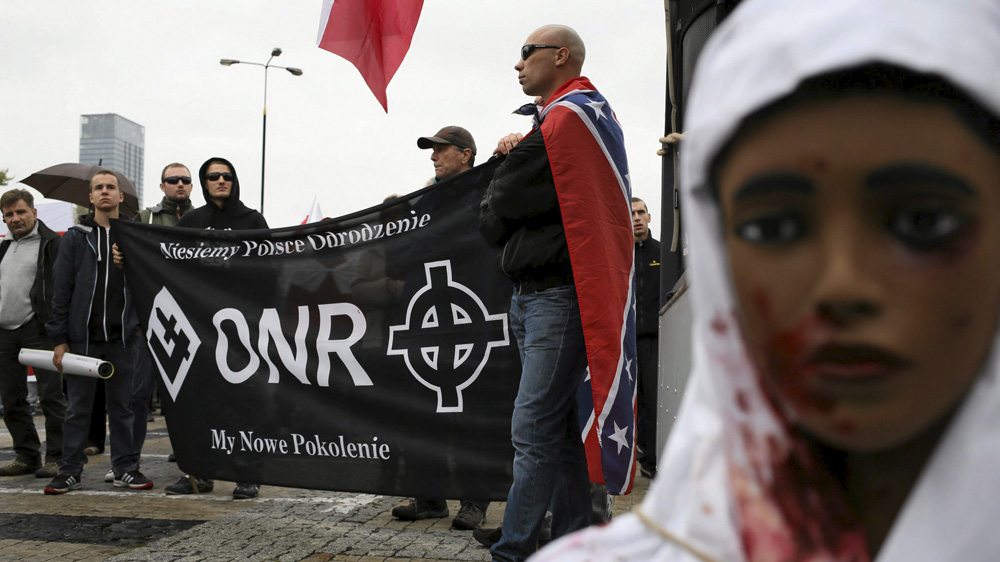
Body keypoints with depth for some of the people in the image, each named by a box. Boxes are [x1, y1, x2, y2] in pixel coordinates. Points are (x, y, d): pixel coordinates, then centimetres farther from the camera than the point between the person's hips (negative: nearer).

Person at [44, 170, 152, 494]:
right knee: (78, 407, 5)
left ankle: (126, 469, 15)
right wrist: (59, 339, -3)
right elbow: (61, 290, 2)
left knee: (122, 406, 7)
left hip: (123, 338, 1)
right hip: (82, 338, -1)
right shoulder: (76, 238, 4)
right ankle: (69, 472, 14)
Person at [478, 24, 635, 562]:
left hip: (558, 298, -10)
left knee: (533, 430, -11)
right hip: (533, 298, 10)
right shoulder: (572, 117, 23)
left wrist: (504, 167, 11)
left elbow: (493, 222, -9)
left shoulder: (567, 119, -9)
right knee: (561, 428, 12)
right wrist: (512, 158, 6)